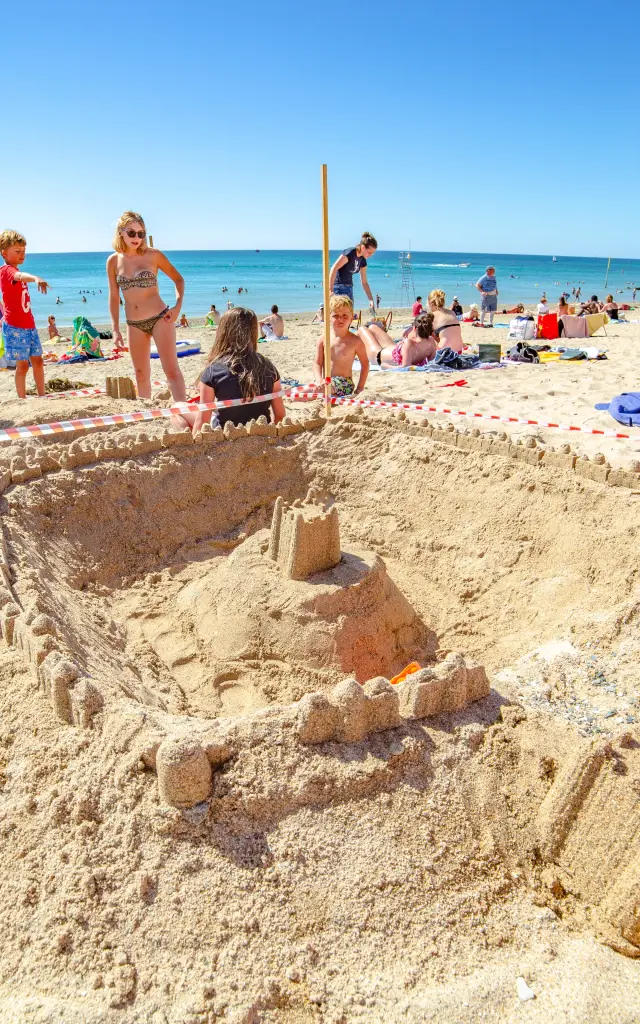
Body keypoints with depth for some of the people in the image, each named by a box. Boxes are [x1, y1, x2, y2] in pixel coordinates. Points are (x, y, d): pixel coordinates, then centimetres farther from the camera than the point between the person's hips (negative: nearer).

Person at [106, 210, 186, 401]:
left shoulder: (153, 255, -6)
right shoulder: (113, 261, 3)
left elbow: (178, 279, 4)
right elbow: (113, 297, 9)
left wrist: (178, 306, -10)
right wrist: (115, 329, 5)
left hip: (160, 319, -4)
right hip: (134, 325, 4)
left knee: (172, 370, -9)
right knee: (141, 375, 12)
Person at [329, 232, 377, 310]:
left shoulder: (362, 261, 7)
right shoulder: (350, 253, -16)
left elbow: (364, 282, 13)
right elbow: (334, 269, -22)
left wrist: (371, 300, 6)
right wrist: (330, 290, -28)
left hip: (349, 288, 8)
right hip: (338, 286, -8)